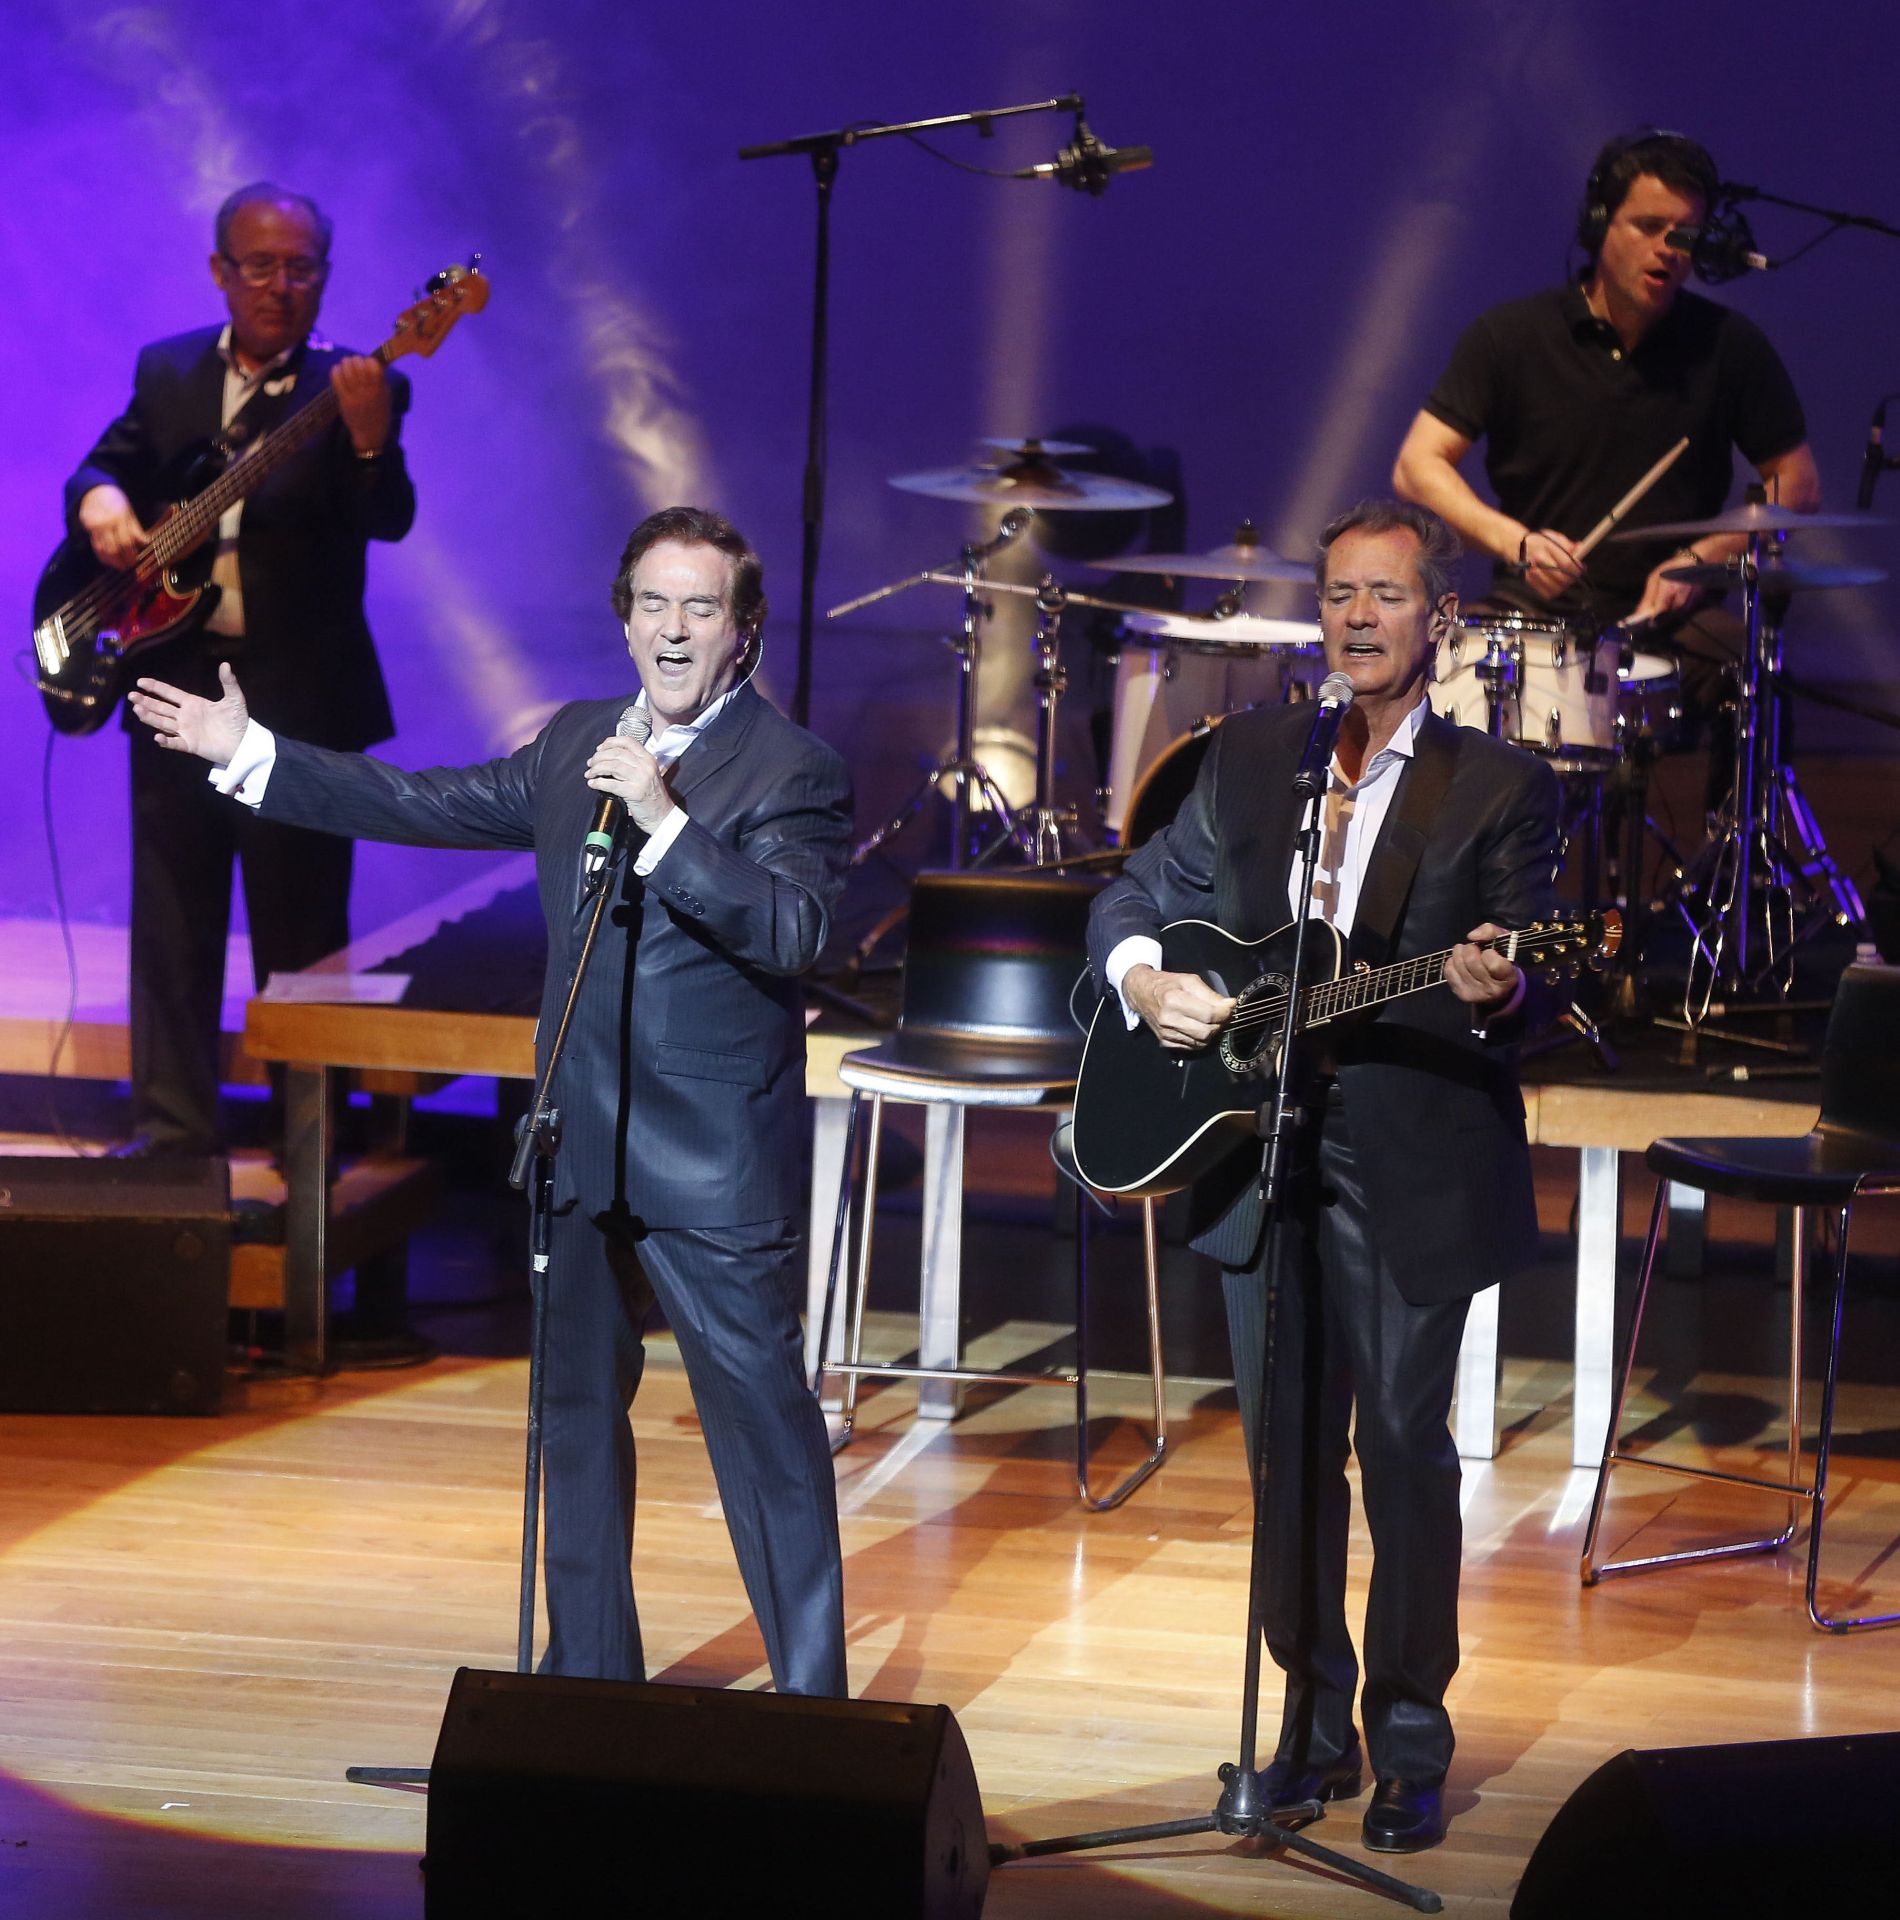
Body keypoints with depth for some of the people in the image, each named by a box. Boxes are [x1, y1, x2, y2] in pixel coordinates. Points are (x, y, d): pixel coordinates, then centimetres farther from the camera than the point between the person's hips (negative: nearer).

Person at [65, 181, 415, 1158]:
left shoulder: (354, 388, -6)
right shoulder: (168, 370, 9)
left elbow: (386, 521, -18)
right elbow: (104, 465, 13)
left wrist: (370, 437, -40)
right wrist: (100, 502, -12)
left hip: (298, 696, -4)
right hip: (177, 685, 4)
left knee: (301, 935, 2)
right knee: (171, 926, 10)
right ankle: (173, 1129, 18)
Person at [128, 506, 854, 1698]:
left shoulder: (795, 773, -9)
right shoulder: (577, 745, 11)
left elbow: (794, 930, -23)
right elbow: (427, 805, 19)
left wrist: (663, 820, -30)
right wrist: (250, 753, 20)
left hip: (719, 1165, -7)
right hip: (585, 1149, 7)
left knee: (766, 1422, -4)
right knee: (578, 1416, 16)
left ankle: (811, 1701, 2)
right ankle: (589, 1679, 28)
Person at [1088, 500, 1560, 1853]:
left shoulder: (1500, 786, -1)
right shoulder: (1250, 758, 10)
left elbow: (1524, 973, -7)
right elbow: (1140, 893, 17)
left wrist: (1495, 989, -30)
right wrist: (1143, 978, -4)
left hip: (1415, 1166, -4)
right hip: (1264, 1143, 4)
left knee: (1405, 1442, -1)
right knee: (1290, 1442, 10)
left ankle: (1410, 1744, 9)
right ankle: (1315, 1724, 21)